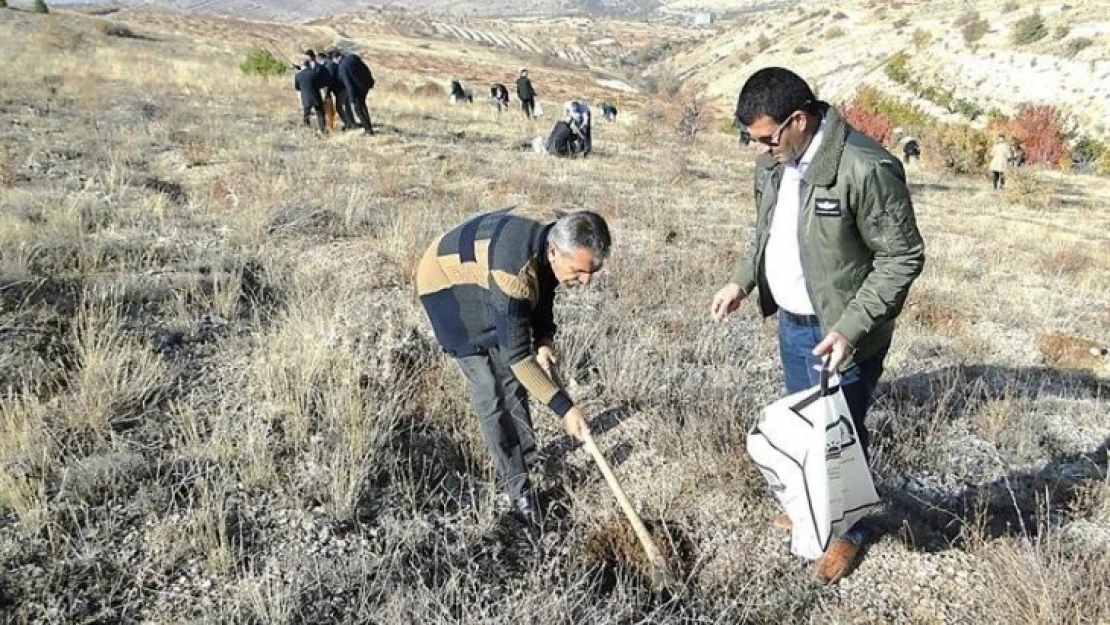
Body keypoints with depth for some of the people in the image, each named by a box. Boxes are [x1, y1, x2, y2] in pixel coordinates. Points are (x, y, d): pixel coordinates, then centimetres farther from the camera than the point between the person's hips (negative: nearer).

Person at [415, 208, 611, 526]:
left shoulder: (561, 236, -19)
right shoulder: (514, 269, -43)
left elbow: (543, 287, 3)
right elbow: (517, 353, -36)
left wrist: (544, 339, -9)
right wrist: (564, 407, -33)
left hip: (485, 277, 7)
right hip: (448, 283, -7)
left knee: (510, 377, 9)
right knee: (489, 386, -9)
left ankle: (528, 459, 23)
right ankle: (517, 483, 0)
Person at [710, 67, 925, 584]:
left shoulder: (866, 169, -27)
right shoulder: (774, 161, -3)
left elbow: (902, 258, -20)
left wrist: (850, 328, -25)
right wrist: (742, 281, 1)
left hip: (837, 333, -7)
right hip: (791, 322, 7)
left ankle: (849, 530, 36)